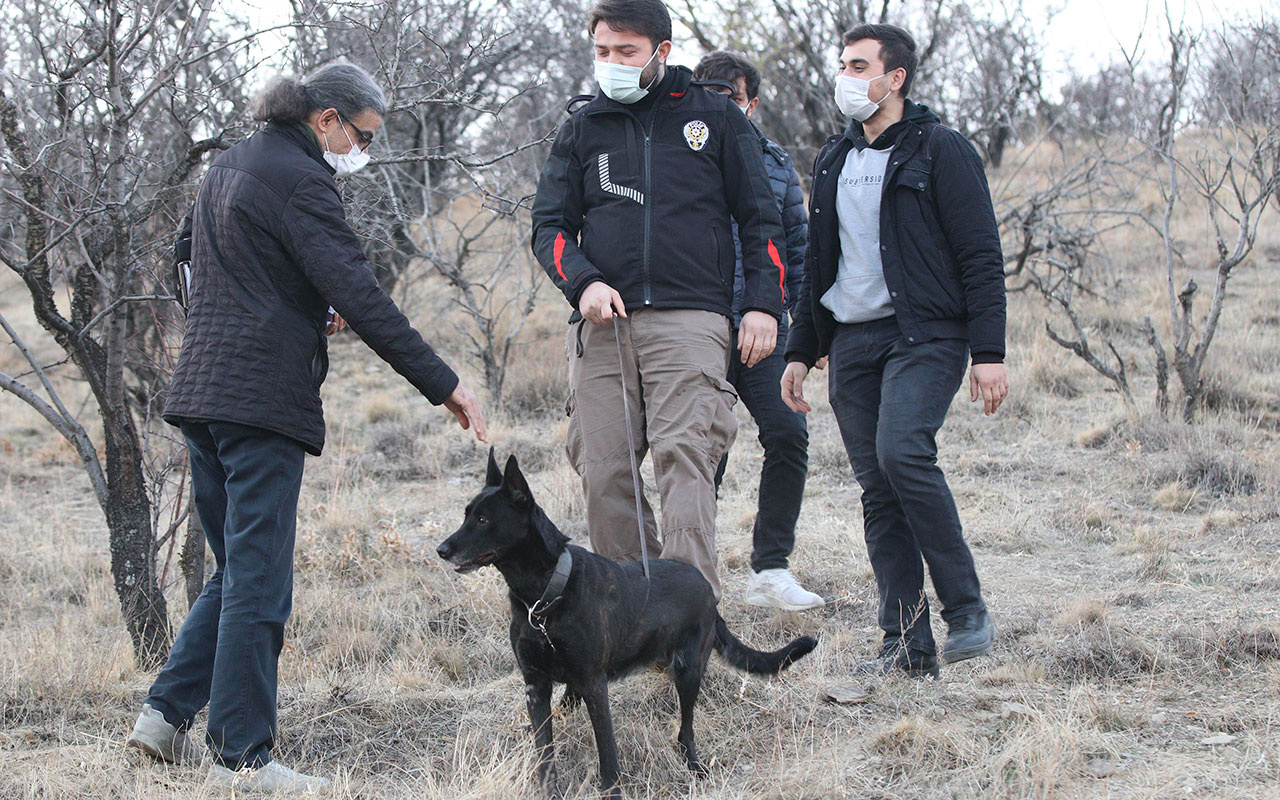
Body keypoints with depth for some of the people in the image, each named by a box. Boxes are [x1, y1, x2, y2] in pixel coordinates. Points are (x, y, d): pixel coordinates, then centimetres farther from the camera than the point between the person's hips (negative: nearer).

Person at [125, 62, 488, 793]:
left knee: (240, 569, 18)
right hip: (263, 399, -9)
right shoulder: (299, 181, -13)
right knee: (259, 583, -5)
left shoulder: (231, 166, 16)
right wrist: (444, 385, -18)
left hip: (203, 393, 9)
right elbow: (362, 298, -20)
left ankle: (167, 713, 15)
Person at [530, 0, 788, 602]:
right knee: (603, 473, -4)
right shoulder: (582, 129, 16)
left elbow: (760, 220, 13)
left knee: (685, 455, -18)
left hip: (690, 319, -3)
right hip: (603, 322, 3)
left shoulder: (716, 118, 11)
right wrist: (582, 281, -5)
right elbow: (549, 225, 15)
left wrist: (763, 304, 0)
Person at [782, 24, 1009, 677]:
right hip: (851, 342, 6)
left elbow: (981, 257, -6)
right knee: (878, 492, 1)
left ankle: (966, 610, -14)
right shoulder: (833, 161, 18)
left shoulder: (941, 151, -2)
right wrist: (800, 351, 18)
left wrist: (989, 353, -13)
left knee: (902, 453, -27)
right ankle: (908, 645, 4)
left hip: (924, 336, -6)